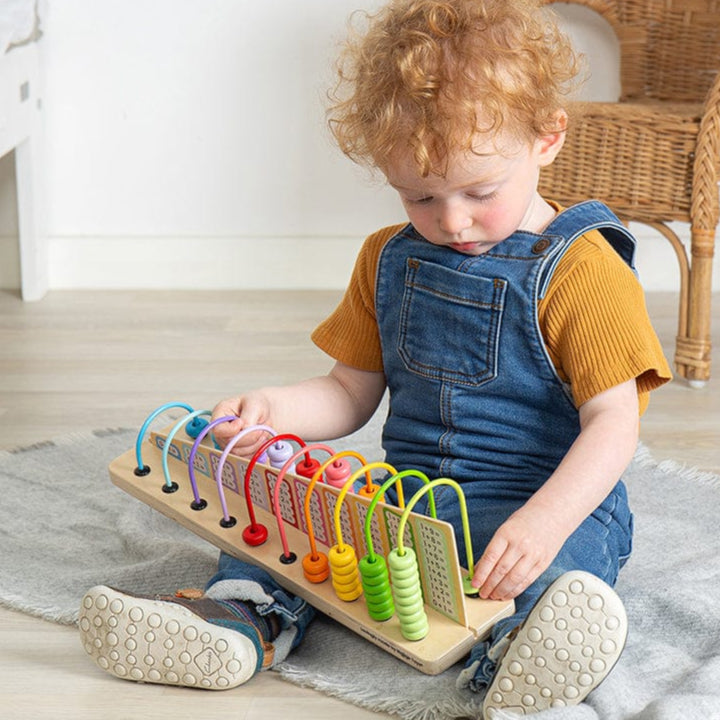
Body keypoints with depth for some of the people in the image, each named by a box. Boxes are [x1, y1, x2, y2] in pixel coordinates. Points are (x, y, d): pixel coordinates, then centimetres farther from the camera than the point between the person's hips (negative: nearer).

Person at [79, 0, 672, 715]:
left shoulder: (580, 269, -10)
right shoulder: (387, 259, 9)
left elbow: (612, 422, -17)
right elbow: (351, 393, 14)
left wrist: (544, 521, -35)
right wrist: (272, 410, -8)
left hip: (550, 499, -5)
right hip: (406, 491, 5)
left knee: (573, 553, -37)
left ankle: (522, 651, -61)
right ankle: (242, 614, -33)